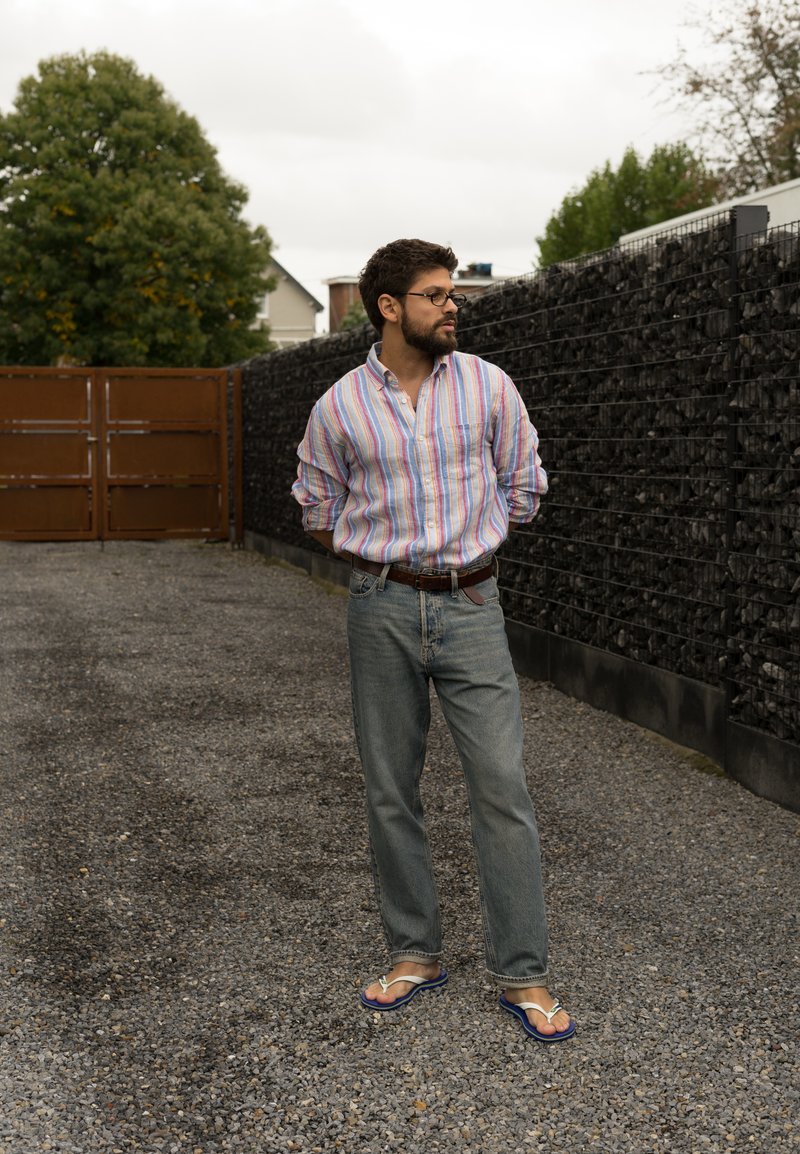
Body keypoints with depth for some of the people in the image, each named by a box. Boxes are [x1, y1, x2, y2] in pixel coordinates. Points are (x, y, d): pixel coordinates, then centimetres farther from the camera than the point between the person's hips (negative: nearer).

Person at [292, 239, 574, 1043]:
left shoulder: (488, 386, 0)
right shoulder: (340, 407, 0)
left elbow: (523, 487, 11)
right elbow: (318, 510, 14)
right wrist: (390, 555, 11)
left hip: (470, 606, -1)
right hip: (381, 611, 1)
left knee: (503, 788, -4)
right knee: (390, 792, 8)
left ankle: (521, 976, 6)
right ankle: (414, 954, 24)